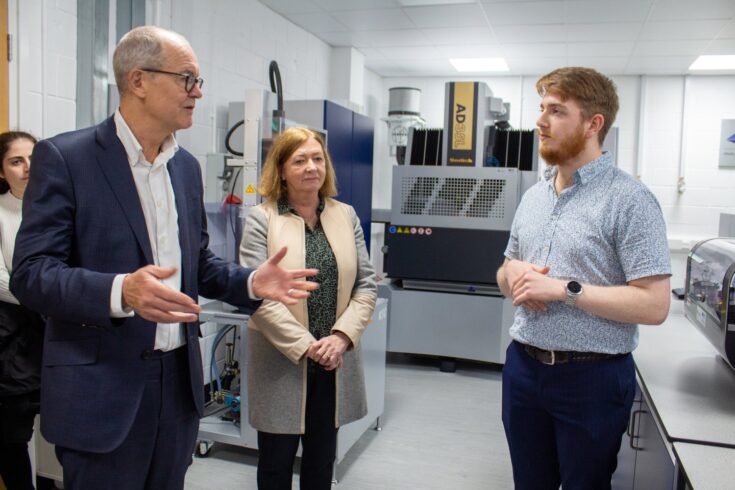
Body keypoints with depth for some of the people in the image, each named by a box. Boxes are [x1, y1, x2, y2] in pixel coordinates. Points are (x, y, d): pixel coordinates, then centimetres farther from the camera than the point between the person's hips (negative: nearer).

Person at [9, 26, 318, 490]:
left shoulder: (186, 165, 9)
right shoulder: (64, 157, -10)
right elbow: (30, 273, -14)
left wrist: (251, 282, -3)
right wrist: (120, 291, -32)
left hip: (179, 380, 6)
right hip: (102, 387, -5)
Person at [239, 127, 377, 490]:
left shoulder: (346, 216, 5)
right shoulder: (261, 219, -6)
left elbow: (366, 285, 3)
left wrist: (340, 338, -11)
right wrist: (306, 346, -16)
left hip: (334, 362, 3)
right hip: (282, 364, -3)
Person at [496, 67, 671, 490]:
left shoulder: (630, 200, -13)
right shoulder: (533, 196, 7)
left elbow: (654, 305, -18)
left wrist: (564, 289, -22)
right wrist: (511, 271, -7)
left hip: (592, 377, -6)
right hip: (523, 366, 6)